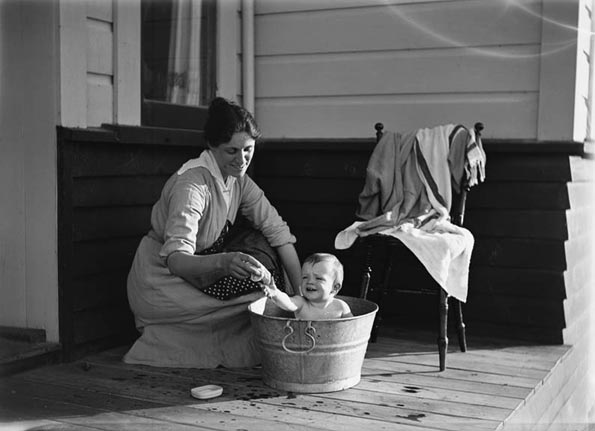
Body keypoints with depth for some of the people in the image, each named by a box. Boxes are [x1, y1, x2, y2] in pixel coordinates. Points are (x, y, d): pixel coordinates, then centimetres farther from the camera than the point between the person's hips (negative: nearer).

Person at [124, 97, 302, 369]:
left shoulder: (238, 178, -3)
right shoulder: (191, 183, -26)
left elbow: (277, 230, -7)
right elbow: (175, 259, -36)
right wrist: (224, 262, -54)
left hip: (195, 273, 8)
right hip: (160, 282, -8)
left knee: (258, 243, -8)